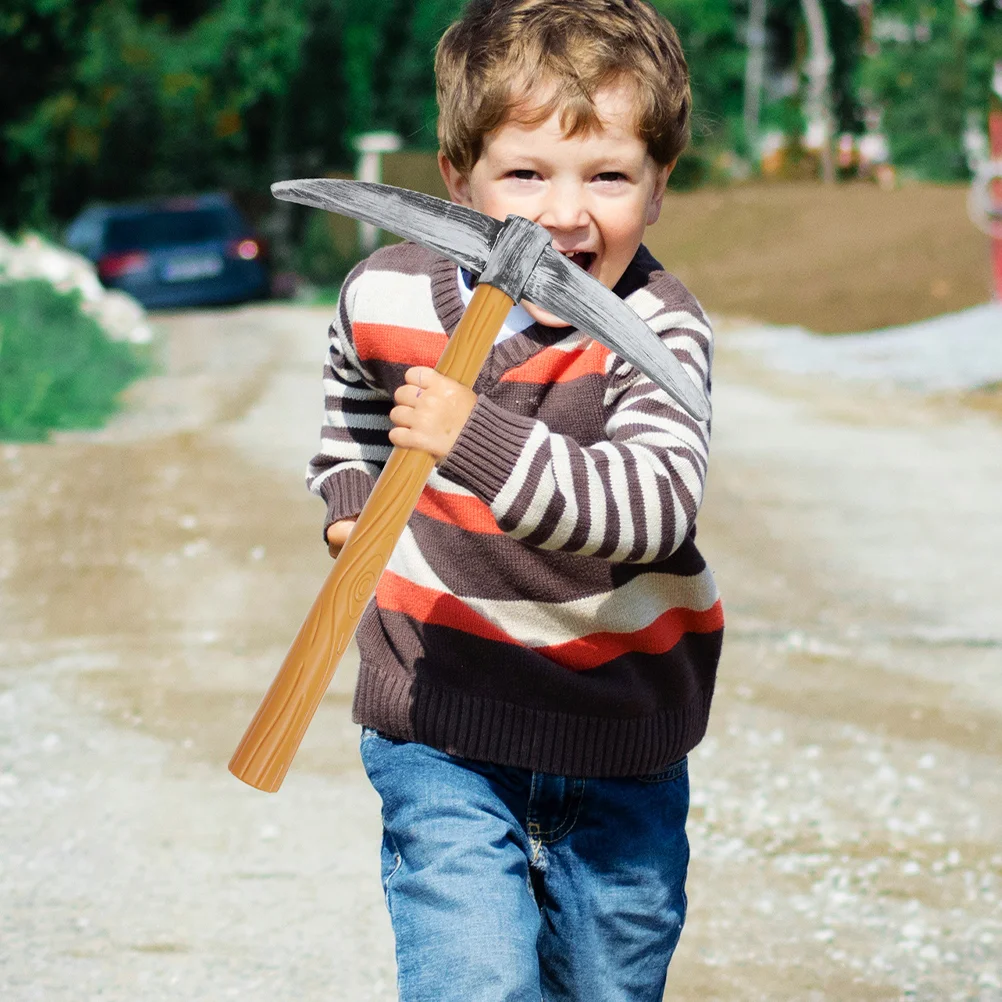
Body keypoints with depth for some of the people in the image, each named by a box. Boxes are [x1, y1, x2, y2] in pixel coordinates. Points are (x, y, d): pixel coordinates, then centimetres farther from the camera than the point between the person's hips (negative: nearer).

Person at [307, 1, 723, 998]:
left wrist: (476, 439, -44)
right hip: (444, 732, 0)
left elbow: (657, 504, -35)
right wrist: (351, 499, 5)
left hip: (622, 740, 0)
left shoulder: (657, 330, -17)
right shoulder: (387, 297, -7)